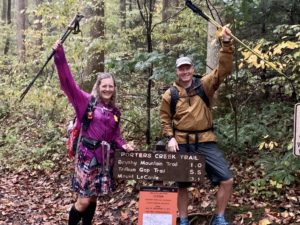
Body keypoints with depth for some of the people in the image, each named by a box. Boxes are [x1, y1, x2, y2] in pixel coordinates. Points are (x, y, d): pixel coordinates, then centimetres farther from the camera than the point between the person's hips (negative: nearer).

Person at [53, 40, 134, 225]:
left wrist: (123, 145, -3)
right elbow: (68, 82, -13)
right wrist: (60, 56, -20)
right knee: (84, 200, -5)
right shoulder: (87, 101, -4)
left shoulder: (115, 112, 11)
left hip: (105, 157, 5)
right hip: (87, 155, -5)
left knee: (94, 198, 12)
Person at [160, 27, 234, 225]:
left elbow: (224, 69, -11)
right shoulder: (170, 94, 1)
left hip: (205, 141, 0)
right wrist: (170, 137, -5)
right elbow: (165, 119, 10)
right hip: (182, 143, 0)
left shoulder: (205, 85, 0)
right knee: (182, 184, 11)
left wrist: (226, 44, -20)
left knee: (227, 179, -7)